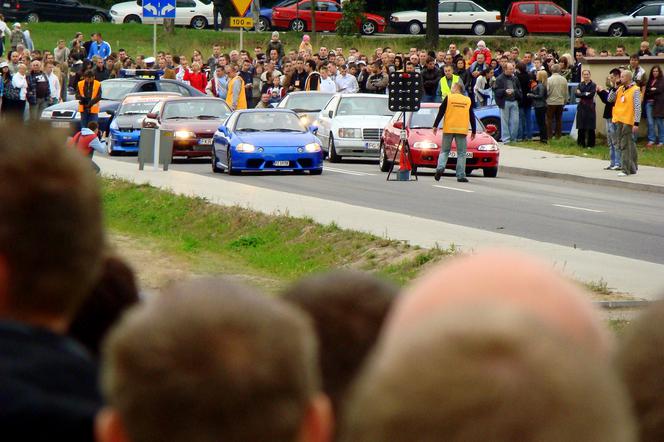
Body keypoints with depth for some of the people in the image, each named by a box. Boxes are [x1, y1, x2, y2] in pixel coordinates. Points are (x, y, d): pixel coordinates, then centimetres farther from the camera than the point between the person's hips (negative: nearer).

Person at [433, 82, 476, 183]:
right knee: (461, 153, 3)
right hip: (462, 131, 1)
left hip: (448, 129, -1)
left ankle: (440, 168, -14)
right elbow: (472, 117, 12)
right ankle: (461, 175, -4)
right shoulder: (468, 100, 9)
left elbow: (441, 112, -1)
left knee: (444, 151, 8)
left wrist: (435, 125, 3)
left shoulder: (448, 98, 2)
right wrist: (474, 131, 18)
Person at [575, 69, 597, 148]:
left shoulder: (593, 85, -1)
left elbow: (591, 95, -14)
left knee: (590, 128, -3)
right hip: (581, 107, 4)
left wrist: (581, 94, -6)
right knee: (581, 127, 3)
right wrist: (585, 94, -11)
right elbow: (576, 94, 0)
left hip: (589, 108, -4)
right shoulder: (580, 85, 13)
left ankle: (590, 144, 3)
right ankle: (581, 143, 11)